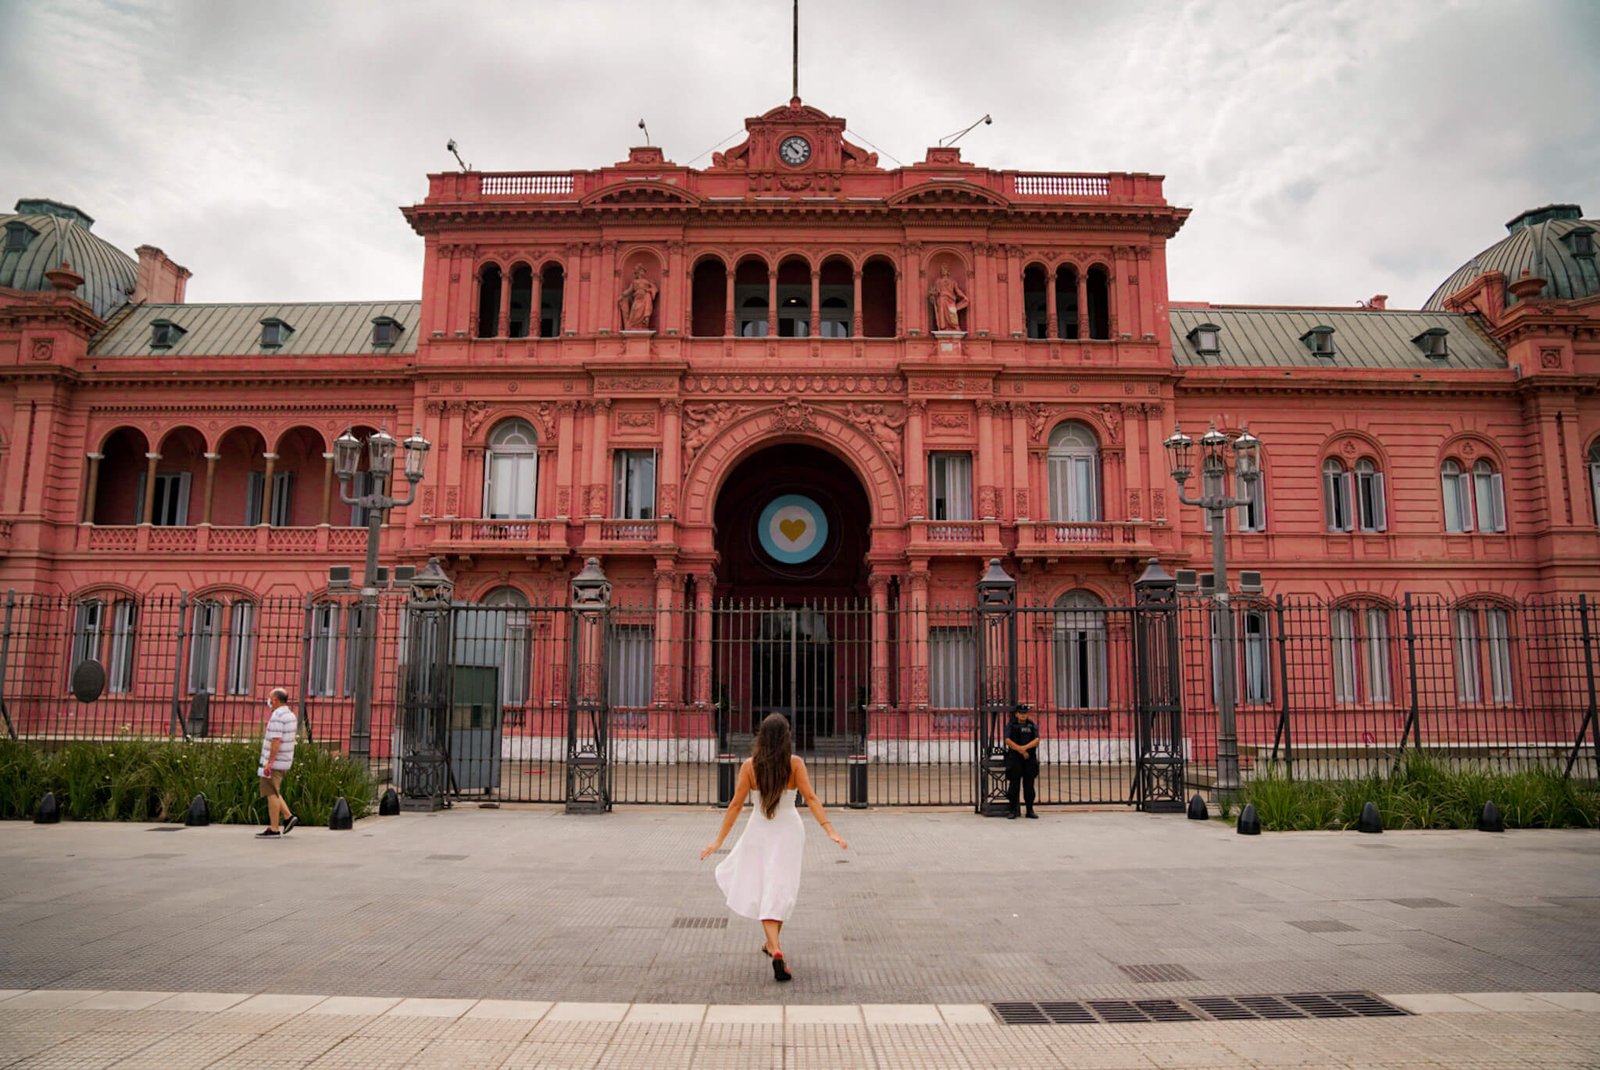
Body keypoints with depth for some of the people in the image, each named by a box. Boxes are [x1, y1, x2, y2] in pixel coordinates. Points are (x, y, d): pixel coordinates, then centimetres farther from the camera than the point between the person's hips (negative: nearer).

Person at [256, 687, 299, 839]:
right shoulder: (291, 715, 13)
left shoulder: (277, 717, -17)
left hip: (274, 762, -9)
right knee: (273, 792, 18)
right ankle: (288, 817, 11)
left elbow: (276, 741, -23)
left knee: (271, 793, -3)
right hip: (285, 761, 9)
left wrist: (269, 763, -24)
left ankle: (273, 829, 0)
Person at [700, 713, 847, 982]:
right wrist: (830, 831, -18)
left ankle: (776, 949, -10)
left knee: (759, 887, 7)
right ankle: (772, 942, 28)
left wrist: (719, 840, -3)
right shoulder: (795, 763, -9)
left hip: (759, 831, 0)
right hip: (789, 830, 0)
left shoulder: (750, 765, -9)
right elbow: (810, 798, -17)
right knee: (780, 889, 15)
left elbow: (736, 804, -8)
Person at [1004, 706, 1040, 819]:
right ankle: (1013, 811, 3)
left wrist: (1025, 747, -19)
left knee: (1029, 785, 5)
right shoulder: (1011, 726, 4)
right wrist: (1021, 751, -14)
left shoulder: (1032, 726, 10)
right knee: (1014, 784, -3)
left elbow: (1036, 740, -3)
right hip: (1014, 759, -2)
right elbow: (1008, 741, -8)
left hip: (1030, 759, 2)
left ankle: (1030, 810, 14)